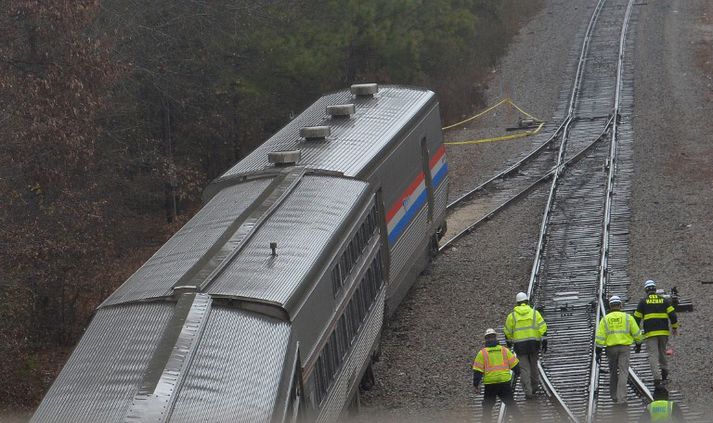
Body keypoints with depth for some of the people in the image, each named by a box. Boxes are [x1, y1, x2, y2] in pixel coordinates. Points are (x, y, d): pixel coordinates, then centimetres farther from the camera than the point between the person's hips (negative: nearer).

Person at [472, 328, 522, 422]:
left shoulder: (482, 353, -1)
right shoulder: (504, 350, 4)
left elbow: (477, 371, -3)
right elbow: (514, 364, 9)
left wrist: (476, 384, 4)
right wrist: (517, 373, 27)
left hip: (490, 384, -2)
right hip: (505, 382, 2)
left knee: (487, 406, 11)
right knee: (511, 403, 12)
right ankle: (519, 419, 10)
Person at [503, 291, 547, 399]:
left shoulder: (512, 316, 0)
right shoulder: (534, 313, 1)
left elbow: (507, 332, 7)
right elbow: (543, 328, -3)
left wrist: (509, 342, 24)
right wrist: (544, 342, 1)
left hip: (520, 345, -1)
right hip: (534, 344, 2)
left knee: (524, 368, 1)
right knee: (533, 365, 19)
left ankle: (528, 391, -6)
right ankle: (534, 387, 31)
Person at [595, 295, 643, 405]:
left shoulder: (605, 319, 2)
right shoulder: (627, 317, 1)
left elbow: (600, 337, -3)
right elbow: (636, 333, 5)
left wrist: (598, 351, -1)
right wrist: (638, 344, 21)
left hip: (611, 348, 1)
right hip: (625, 347, -1)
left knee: (613, 372, 17)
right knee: (623, 372, -3)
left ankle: (614, 396, 26)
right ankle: (621, 398, -13)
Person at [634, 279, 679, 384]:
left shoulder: (643, 301, 2)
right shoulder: (664, 300, 7)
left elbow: (637, 317, 3)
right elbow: (672, 314, 2)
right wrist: (675, 327, 12)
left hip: (650, 332, -3)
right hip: (664, 331, 3)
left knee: (653, 354, -5)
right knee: (662, 351, 23)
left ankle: (657, 377, -15)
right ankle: (664, 369, 16)